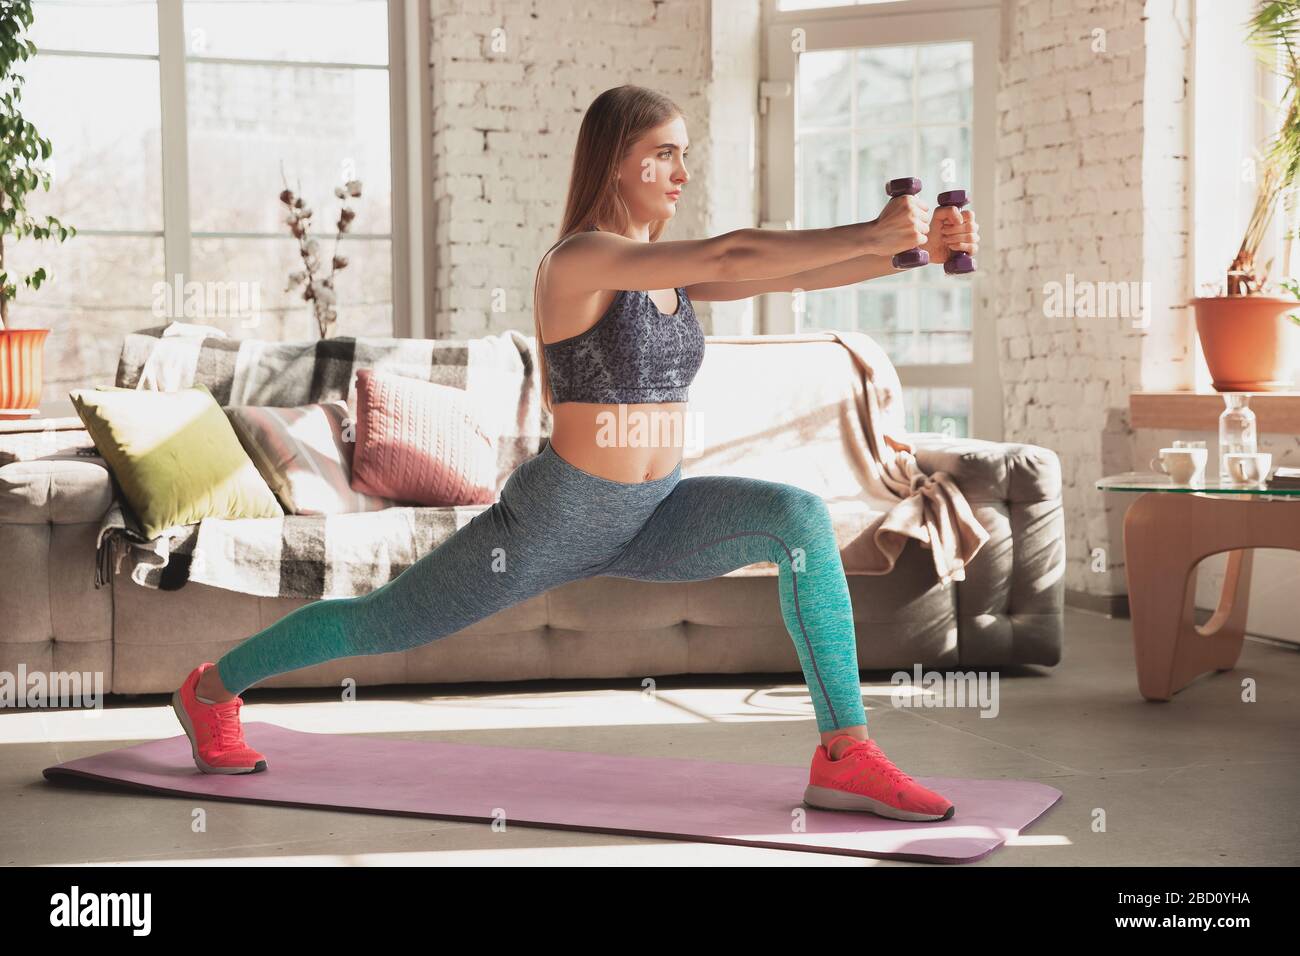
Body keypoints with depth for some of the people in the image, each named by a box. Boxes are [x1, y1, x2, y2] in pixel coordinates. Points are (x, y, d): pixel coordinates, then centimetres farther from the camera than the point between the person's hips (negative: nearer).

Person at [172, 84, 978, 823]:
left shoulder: (673, 270, 2)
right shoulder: (578, 262, -21)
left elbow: (792, 272, -10)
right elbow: (731, 254, -35)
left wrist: (919, 249, -24)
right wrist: (870, 235, -38)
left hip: (652, 517, 6)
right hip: (555, 521, -6)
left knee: (799, 517, -18)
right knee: (387, 623, 11)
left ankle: (846, 755, -17)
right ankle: (214, 689, 38)